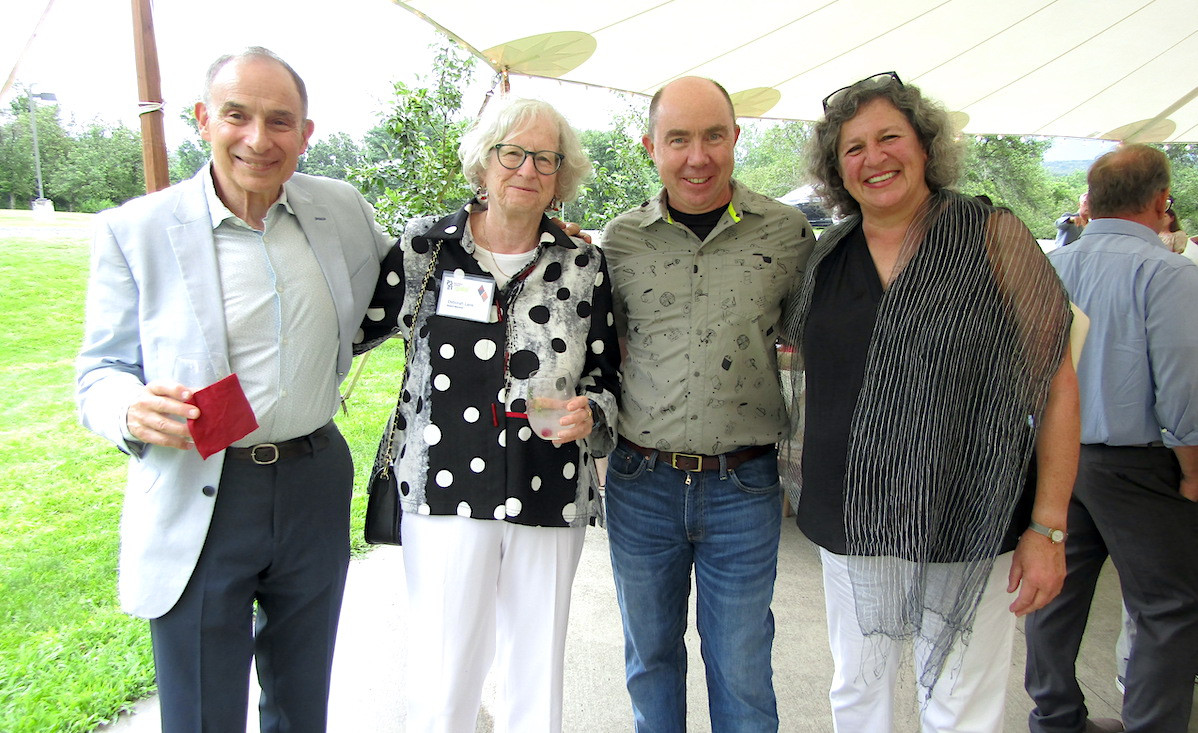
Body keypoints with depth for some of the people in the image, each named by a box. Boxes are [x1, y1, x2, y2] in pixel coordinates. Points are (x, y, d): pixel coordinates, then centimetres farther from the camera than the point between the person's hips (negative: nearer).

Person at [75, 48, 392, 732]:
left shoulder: (344, 209, 1)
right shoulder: (134, 229, -7)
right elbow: (101, 372, -2)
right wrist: (132, 409, -24)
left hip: (316, 487, 3)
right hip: (197, 503, -2)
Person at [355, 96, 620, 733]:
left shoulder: (584, 266, 5)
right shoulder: (424, 246, 1)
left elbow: (606, 377, 9)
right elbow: (351, 328, 10)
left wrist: (590, 413, -9)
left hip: (551, 501, 2)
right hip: (444, 494, -1)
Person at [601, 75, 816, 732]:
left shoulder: (787, 232, -2)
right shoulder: (619, 239, 0)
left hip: (745, 487, -1)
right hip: (641, 484, 2)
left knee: (742, 670, 12)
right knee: (650, 656, 19)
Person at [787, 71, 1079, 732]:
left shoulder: (993, 237, -6)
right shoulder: (827, 257, 4)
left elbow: (1055, 380, -6)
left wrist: (1048, 528, -10)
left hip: (966, 528, -3)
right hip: (850, 526, 4)